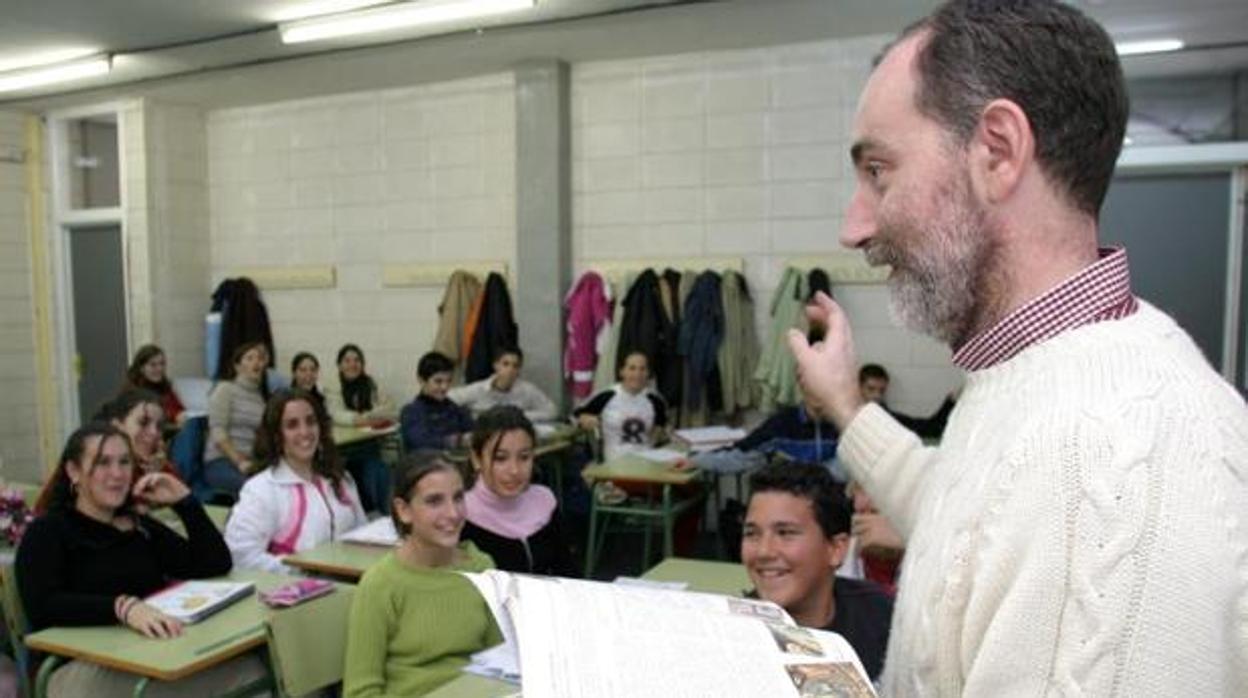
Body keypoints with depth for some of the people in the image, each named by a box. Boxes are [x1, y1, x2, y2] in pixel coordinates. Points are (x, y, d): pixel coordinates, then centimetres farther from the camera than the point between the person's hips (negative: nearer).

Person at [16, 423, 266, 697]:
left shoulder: (142, 527, 18)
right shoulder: (46, 531, 4)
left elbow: (216, 565, 10)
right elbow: (42, 607, -16)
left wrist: (183, 500, 5)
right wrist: (123, 607, -31)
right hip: (83, 665, -3)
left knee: (248, 670, -23)